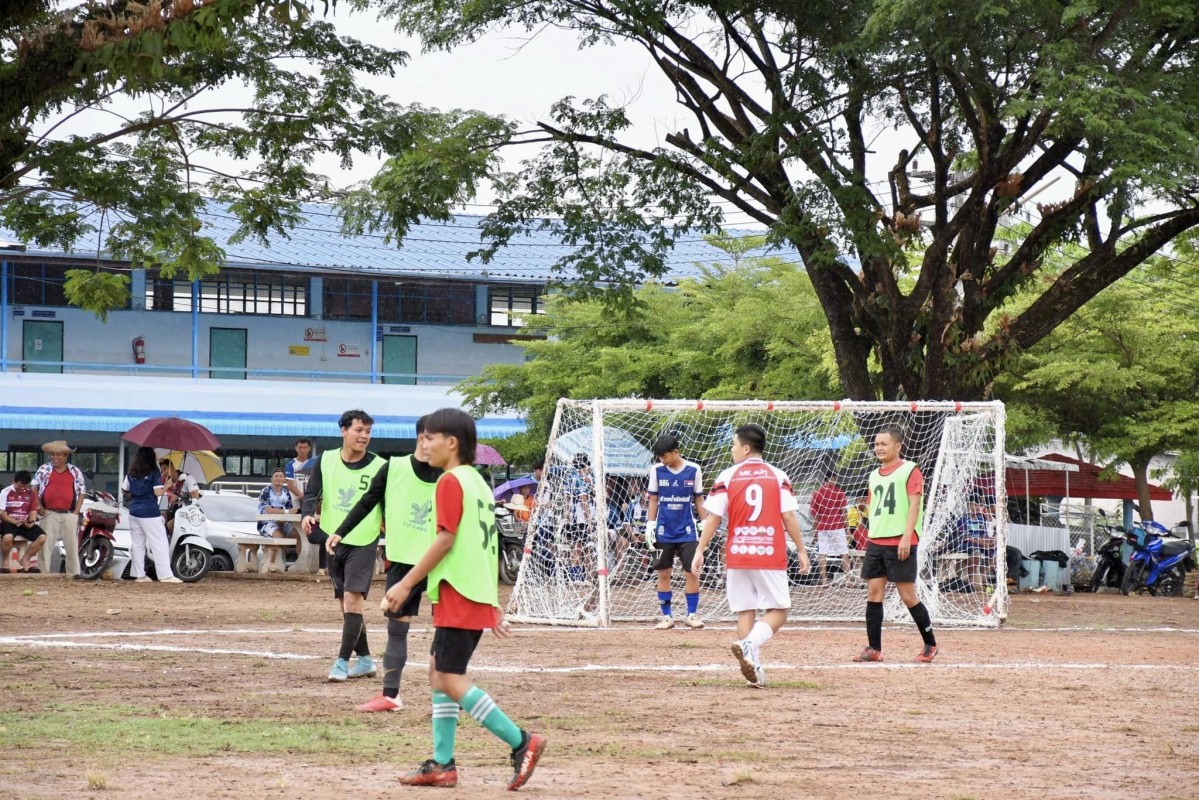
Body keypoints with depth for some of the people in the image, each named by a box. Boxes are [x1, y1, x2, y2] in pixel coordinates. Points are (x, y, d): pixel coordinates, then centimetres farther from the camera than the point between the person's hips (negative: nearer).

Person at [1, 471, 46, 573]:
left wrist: (31, 522, -15)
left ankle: (24, 560, -3)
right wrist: (15, 521, -22)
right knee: (7, 537, -39)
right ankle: (4, 562, -10)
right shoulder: (6, 492, -4)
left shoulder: (31, 493, 8)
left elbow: (33, 511, 8)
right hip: (9, 522, -4)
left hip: (25, 524, 4)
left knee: (42, 537, -21)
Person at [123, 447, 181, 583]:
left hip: (134, 511, 6)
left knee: (137, 544, 10)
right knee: (159, 544, -5)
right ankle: (165, 575, -9)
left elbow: (124, 490, 13)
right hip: (149, 513, -6)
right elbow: (158, 492, -15)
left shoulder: (131, 472, 7)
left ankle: (139, 575, 11)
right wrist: (167, 486, 2)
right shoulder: (153, 471, -9)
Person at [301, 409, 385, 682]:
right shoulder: (326, 460, 2)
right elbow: (311, 493, -1)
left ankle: (342, 662, -16)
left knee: (352, 598, -16)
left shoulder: (379, 467, -5)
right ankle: (365, 660, 22)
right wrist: (308, 514, -20)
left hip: (363, 542, -4)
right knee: (346, 603, 11)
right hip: (333, 540, 4)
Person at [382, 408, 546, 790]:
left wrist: (406, 583, -14)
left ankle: (521, 742, -11)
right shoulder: (479, 482, 17)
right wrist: (495, 606, 19)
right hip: (479, 597, 10)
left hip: (458, 596, -10)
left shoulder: (451, 481, -11)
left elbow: (446, 540, -18)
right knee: (439, 672, 12)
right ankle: (442, 764, 11)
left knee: (451, 678, -9)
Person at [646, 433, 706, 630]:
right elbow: (653, 499, 5)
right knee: (663, 573, 2)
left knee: (691, 572, -4)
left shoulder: (693, 470, -3)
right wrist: (650, 524, -1)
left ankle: (692, 614, 5)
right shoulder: (657, 470, -1)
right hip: (664, 531, 1)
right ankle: (666, 616, 9)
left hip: (687, 530, -1)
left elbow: (699, 499, 6)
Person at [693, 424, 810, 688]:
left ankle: (754, 671, 5)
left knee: (745, 612, 9)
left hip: (737, 555, 1)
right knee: (778, 611, 4)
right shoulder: (778, 476, 2)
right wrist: (801, 551, 5)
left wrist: (700, 551, 4)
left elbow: (713, 518, -1)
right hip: (770, 556, -1)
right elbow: (789, 517, -2)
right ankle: (750, 644, -22)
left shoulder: (727, 477, 2)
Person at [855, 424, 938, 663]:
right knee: (873, 592, 1)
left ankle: (930, 644, 10)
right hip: (875, 542, 7)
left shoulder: (909, 470, -4)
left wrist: (906, 537, -19)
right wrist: (872, 538, 17)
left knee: (908, 596, -4)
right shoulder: (875, 475, 17)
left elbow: (914, 505, -11)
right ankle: (874, 649, 4)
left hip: (901, 543, -7)